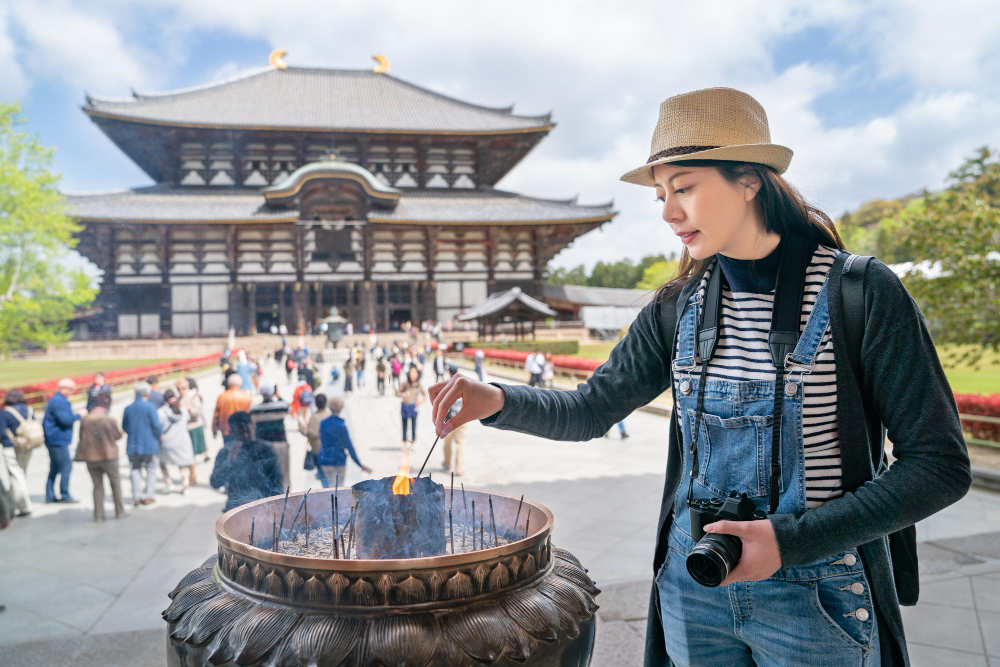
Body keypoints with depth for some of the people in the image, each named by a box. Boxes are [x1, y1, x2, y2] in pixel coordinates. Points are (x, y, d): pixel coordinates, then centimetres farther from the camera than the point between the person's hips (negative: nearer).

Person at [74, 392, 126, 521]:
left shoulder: (85, 419, -7)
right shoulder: (110, 420, -16)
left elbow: (82, 437, 2)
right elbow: (118, 436, -3)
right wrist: (121, 432, 17)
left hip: (90, 458, 3)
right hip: (108, 456, -3)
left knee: (97, 486, 12)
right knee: (115, 482, 13)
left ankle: (98, 515, 12)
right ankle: (120, 512, 17)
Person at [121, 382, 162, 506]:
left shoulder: (128, 408, 2)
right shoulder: (150, 407, -12)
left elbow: (124, 427, 8)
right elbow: (157, 426, -15)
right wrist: (158, 436, 4)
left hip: (132, 446, 4)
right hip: (149, 445, -4)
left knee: (136, 471, 12)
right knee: (151, 470, 9)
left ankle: (137, 497, 11)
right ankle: (148, 496, 7)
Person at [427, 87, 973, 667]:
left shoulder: (861, 293, -13)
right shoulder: (679, 307, 0)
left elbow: (941, 465, -12)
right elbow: (591, 411, 4)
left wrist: (790, 540, -20)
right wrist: (498, 401, -15)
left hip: (814, 595, -4)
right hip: (693, 586, 4)